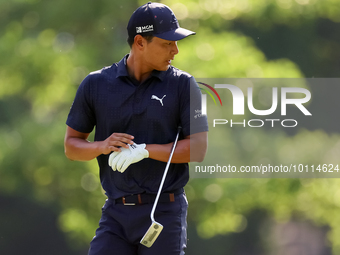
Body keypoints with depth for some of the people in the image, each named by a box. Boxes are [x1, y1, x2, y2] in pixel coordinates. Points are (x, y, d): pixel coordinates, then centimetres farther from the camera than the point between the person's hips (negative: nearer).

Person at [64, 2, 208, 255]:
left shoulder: (182, 85, 1)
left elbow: (199, 148, -5)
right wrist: (102, 146, -11)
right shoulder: (96, 84, 5)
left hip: (164, 212, -1)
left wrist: (145, 150, -16)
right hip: (116, 213, 1)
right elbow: (71, 145, 10)